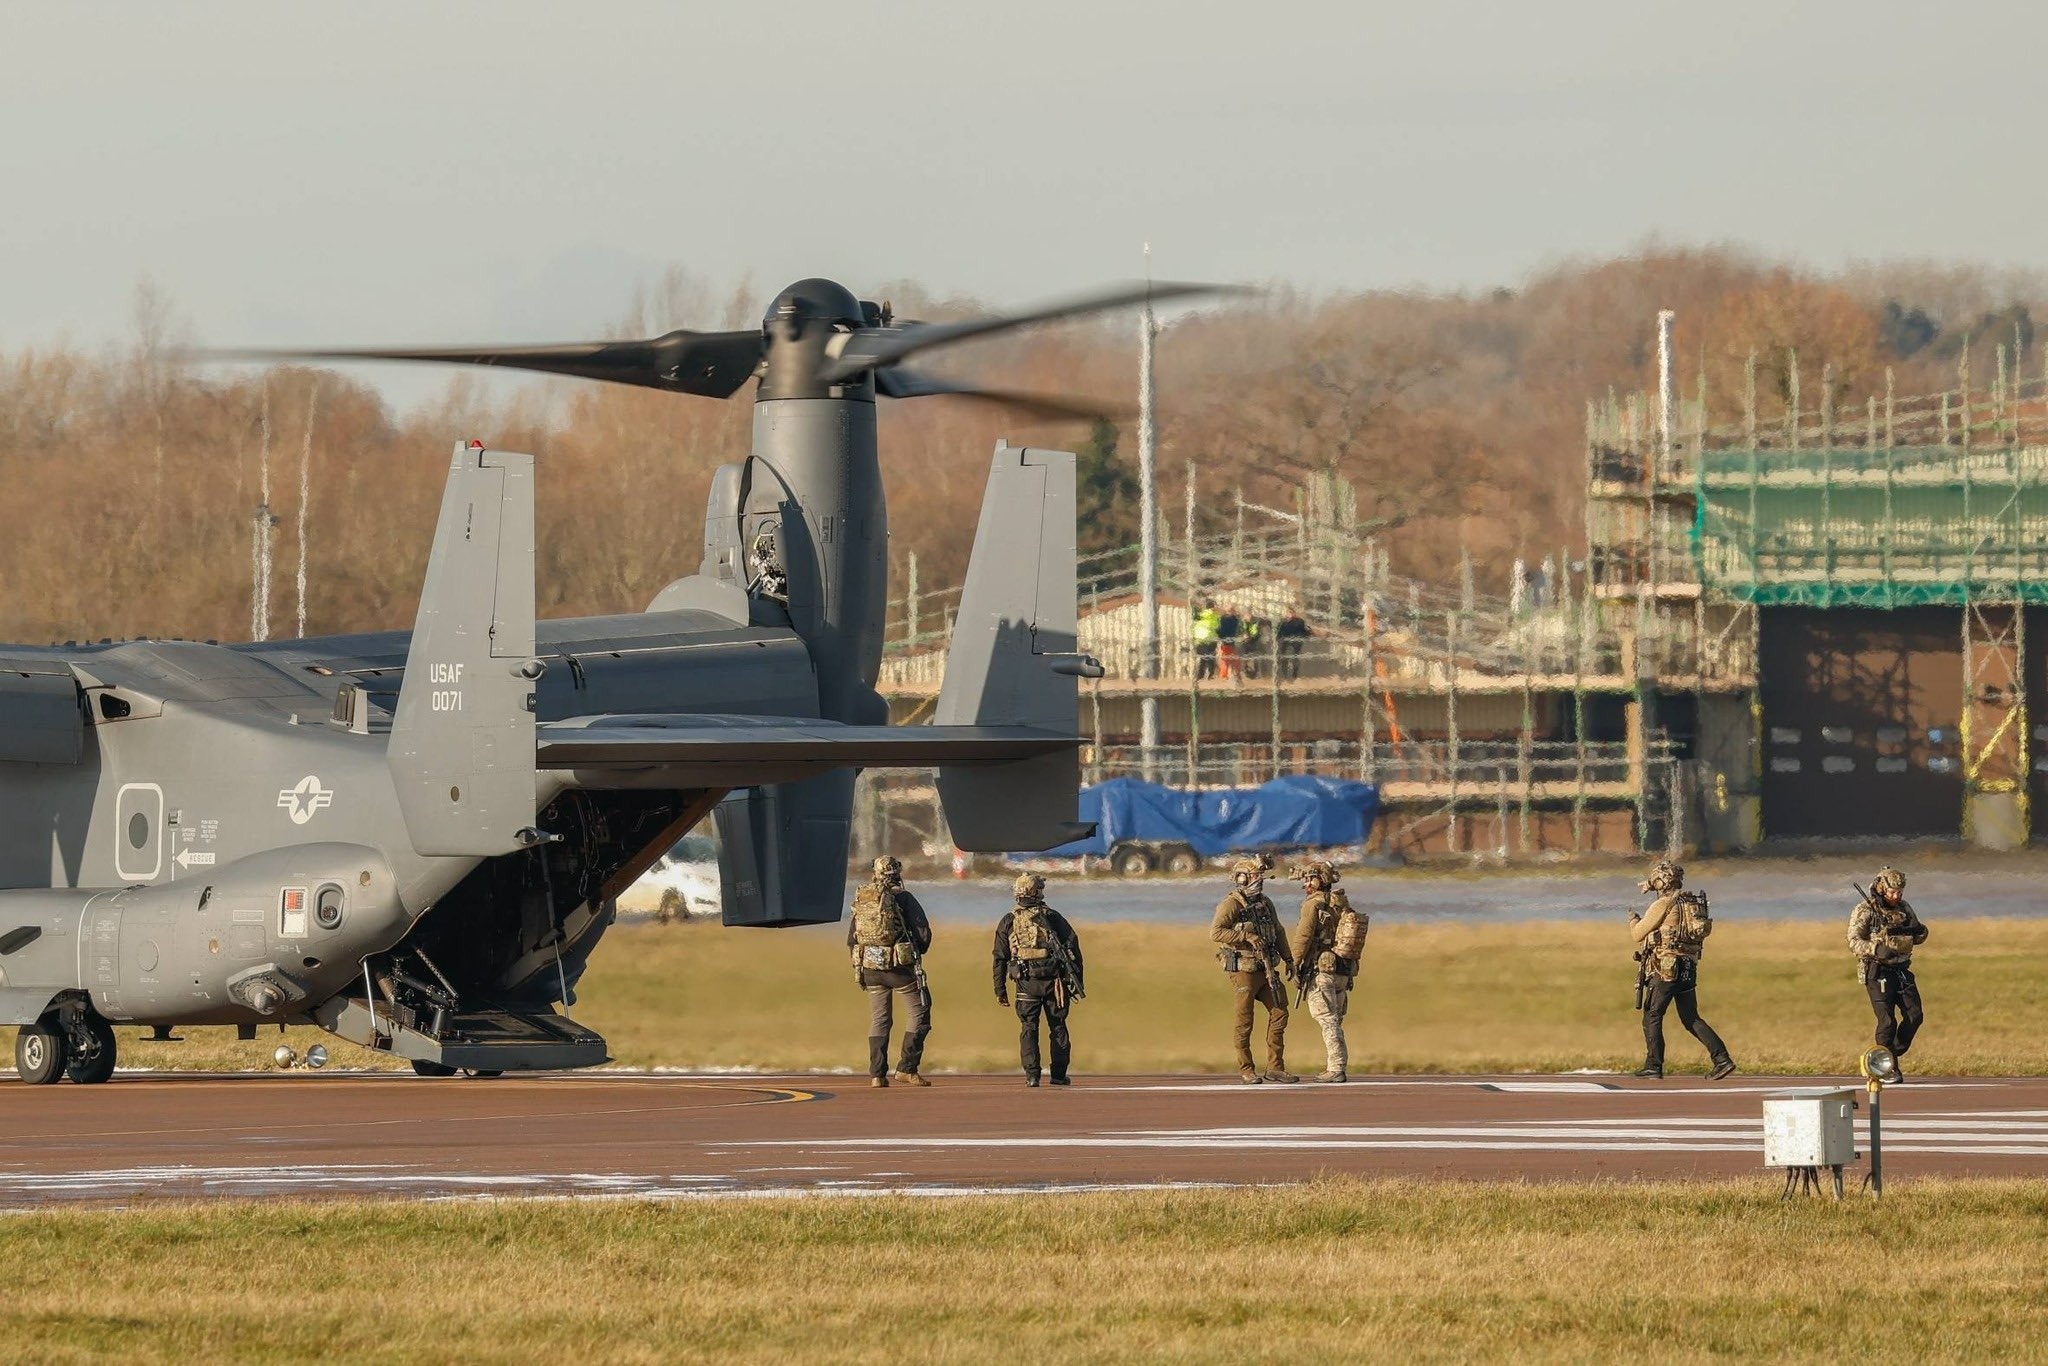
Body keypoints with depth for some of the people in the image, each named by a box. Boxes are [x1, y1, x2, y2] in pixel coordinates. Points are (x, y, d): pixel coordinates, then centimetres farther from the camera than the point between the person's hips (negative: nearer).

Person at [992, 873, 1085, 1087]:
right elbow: (1073, 948, 2)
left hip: (1027, 983, 0)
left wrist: (1000, 990, 11)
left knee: (1028, 1028, 6)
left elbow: (999, 958, 6)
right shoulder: (1052, 917, 3)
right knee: (1058, 1027, 9)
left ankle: (1031, 1075, -4)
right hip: (1054, 980, 0)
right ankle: (1059, 1075, 8)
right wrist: (1076, 982, 6)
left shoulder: (1008, 922, 5)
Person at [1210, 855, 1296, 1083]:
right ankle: (1246, 1071, 5)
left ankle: (1275, 1067, 9)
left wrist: (1288, 959, 16)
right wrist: (1247, 938, -26)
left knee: (1279, 1013, 4)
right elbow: (1216, 932, -22)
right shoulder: (1231, 905, -10)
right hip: (1244, 970, -7)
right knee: (1244, 1022, -2)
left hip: (1266, 970, 7)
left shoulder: (1265, 903, 12)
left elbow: (1278, 932, 23)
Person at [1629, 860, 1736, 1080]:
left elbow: (1639, 934, -2)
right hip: (1689, 969, 7)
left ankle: (1653, 1066, 5)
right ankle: (1722, 1059, -2)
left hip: (1666, 969, -7)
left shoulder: (1663, 905, -9)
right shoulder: (1693, 903, 14)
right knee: (1691, 1019, 10)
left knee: (1652, 1016, 5)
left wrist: (1634, 920, 20)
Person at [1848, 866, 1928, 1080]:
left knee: (1914, 1015, -3)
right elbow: (1854, 942, -15)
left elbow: (1918, 938, 20)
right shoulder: (1865, 911, -8)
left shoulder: (1904, 909, 10)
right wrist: (1877, 949, -31)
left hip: (1901, 971, 6)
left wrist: (1919, 931, -5)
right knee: (1887, 1021, -12)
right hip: (1877, 972, -6)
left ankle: (1894, 1054, 15)